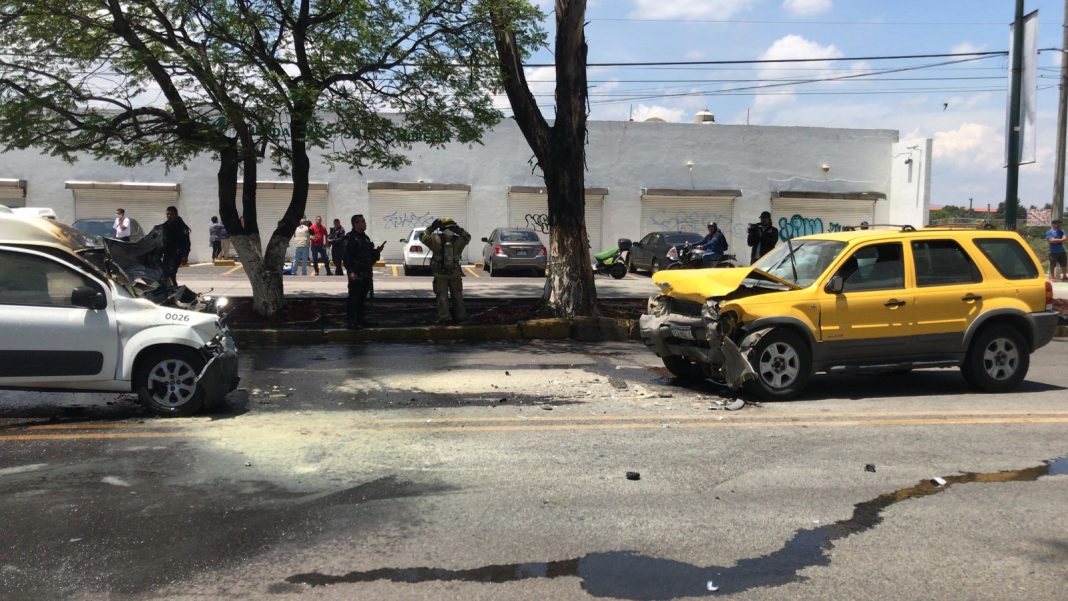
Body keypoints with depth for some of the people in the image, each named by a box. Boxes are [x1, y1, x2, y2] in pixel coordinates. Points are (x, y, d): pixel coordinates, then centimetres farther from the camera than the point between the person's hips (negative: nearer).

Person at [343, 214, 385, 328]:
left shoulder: (365, 237, 18)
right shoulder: (350, 237, -9)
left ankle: (360, 319, 22)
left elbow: (370, 254, 25)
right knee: (354, 298, -6)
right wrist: (351, 272, -23)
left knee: (363, 297, 13)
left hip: (366, 274, 8)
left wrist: (377, 251, 5)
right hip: (356, 275, -8)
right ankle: (351, 321, -2)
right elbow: (347, 256, -16)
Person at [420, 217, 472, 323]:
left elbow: (422, 236, 6)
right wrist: (458, 229, 10)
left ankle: (444, 316, -2)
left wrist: (432, 227, 11)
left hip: (440, 274, -2)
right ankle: (460, 315, 19)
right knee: (457, 295, 14)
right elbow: (467, 237, 17)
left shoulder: (435, 239, -9)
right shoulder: (458, 240, -5)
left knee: (442, 295, 3)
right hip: (455, 273, 2)